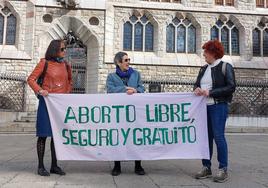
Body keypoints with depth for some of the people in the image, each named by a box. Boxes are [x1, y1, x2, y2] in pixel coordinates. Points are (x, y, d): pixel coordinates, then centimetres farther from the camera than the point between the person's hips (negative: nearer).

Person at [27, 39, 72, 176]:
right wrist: (39, 90, -17)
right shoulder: (45, 63, -1)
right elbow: (31, 79, -2)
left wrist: (67, 92, 9)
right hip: (47, 101, -5)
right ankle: (41, 166, 9)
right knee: (43, 134, 0)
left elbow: (69, 81, 25)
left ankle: (54, 165, 17)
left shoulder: (65, 65, 11)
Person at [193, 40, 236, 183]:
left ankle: (223, 169, 4)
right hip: (204, 106, 6)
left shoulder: (225, 67, -3)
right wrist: (197, 89, -8)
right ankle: (206, 167, 17)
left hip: (218, 106, -6)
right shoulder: (204, 69, 15)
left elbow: (231, 87, -11)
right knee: (206, 137, 8)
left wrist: (210, 92, -16)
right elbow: (196, 84, 17)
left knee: (218, 136, -8)